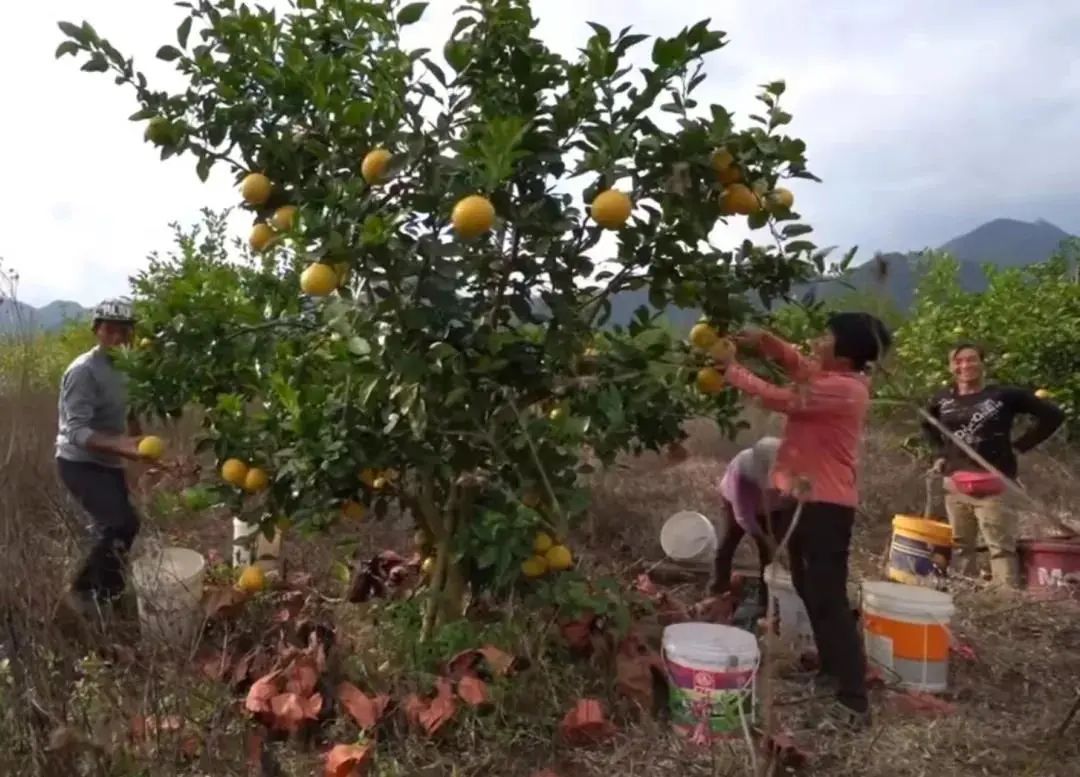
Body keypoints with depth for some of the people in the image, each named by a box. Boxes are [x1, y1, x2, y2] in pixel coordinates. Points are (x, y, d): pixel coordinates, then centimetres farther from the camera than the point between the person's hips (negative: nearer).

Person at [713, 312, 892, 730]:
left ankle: (854, 702, -4)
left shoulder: (844, 390, -21)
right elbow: (796, 363, 22)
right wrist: (764, 341, 1)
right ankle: (831, 669, 36)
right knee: (810, 591, 21)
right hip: (805, 499, 11)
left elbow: (781, 398, -21)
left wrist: (732, 370, -11)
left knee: (829, 599, -9)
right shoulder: (827, 377, 7)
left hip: (826, 505, -10)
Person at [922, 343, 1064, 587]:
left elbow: (1053, 415, 1)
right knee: (961, 545, 10)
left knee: (1001, 546, -7)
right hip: (955, 483, 5)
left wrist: (1019, 446, -2)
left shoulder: (1004, 395, -3)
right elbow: (928, 424, 30)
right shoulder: (942, 399, 9)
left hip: (993, 484, -4)